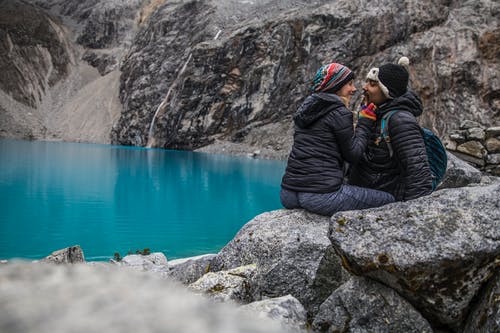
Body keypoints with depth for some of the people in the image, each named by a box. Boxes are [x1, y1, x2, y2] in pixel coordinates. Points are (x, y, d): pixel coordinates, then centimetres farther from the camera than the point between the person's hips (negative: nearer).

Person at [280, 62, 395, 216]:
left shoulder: (306, 109, 17)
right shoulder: (339, 113, -6)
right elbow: (353, 155, -4)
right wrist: (366, 123, 6)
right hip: (322, 195, -8)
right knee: (389, 200, 2)